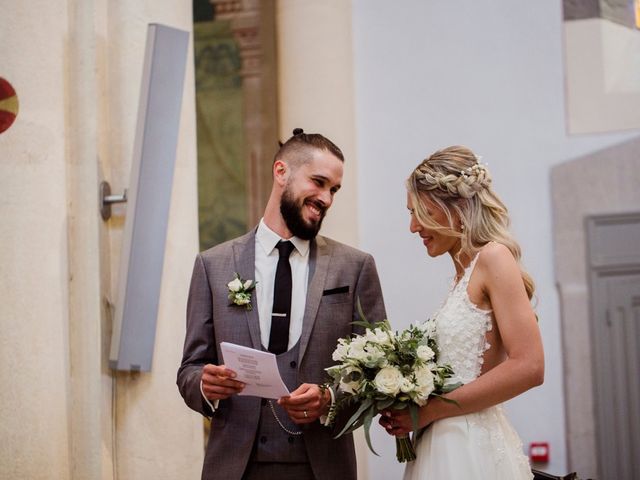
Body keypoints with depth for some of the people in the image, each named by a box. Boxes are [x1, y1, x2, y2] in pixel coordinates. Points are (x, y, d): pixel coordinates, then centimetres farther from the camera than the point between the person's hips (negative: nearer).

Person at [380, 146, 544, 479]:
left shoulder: (493, 256, -9)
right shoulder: (462, 274, 14)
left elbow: (528, 367, -18)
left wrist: (429, 410, -14)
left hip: (470, 449, -8)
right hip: (444, 446, 8)